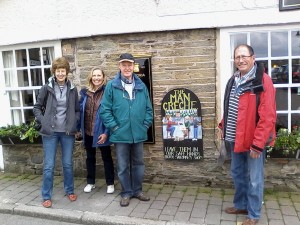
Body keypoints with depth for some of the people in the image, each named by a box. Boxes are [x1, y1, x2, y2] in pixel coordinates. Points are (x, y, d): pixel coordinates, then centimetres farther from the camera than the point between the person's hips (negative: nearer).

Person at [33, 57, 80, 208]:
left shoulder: (72, 89, 4)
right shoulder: (47, 88, -1)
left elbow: (77, 110, 10)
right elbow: (37, 108, 4)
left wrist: (74, 123, -3)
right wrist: (43, 122, -7)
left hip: (68, 132, 2)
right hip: (50, 132, -1)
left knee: (68, 164, 11)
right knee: (49, 166, 3)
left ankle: (69, 191, 29)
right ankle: (46, 196, 17)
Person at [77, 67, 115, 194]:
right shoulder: (85, 92, 3)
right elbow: (80, 111, 8)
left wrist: (106, 132, -17)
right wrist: (80, 128, 5)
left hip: (101, 132, -4)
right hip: (88, 132, 5)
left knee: (106, 157, 9)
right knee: (90, 157, 17)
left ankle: (110, 183, 23)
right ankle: (90, 182, 33)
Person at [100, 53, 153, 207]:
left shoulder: (141, 86, 3)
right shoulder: (112, 86, -6)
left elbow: (148, 108, 8)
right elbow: (105, 109, -6)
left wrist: (146, 125, 0)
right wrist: (114, 126, -11)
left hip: (138, 134, 3)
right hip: (120, 135, -3)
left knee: (138, 164, 15)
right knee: (123, 166, 9)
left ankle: (137, 190, 31)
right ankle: (126, 193, 25)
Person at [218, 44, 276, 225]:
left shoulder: (263, 81, -16)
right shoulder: (233, 81, 9)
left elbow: (267, 116, -21)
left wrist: (257, 143, -22)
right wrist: (224, 127, 10)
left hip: (253, 141, -7)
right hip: (235, 139, 7)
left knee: (254, 179, 6)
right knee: (238, 174, 20)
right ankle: (241, 205, 39)